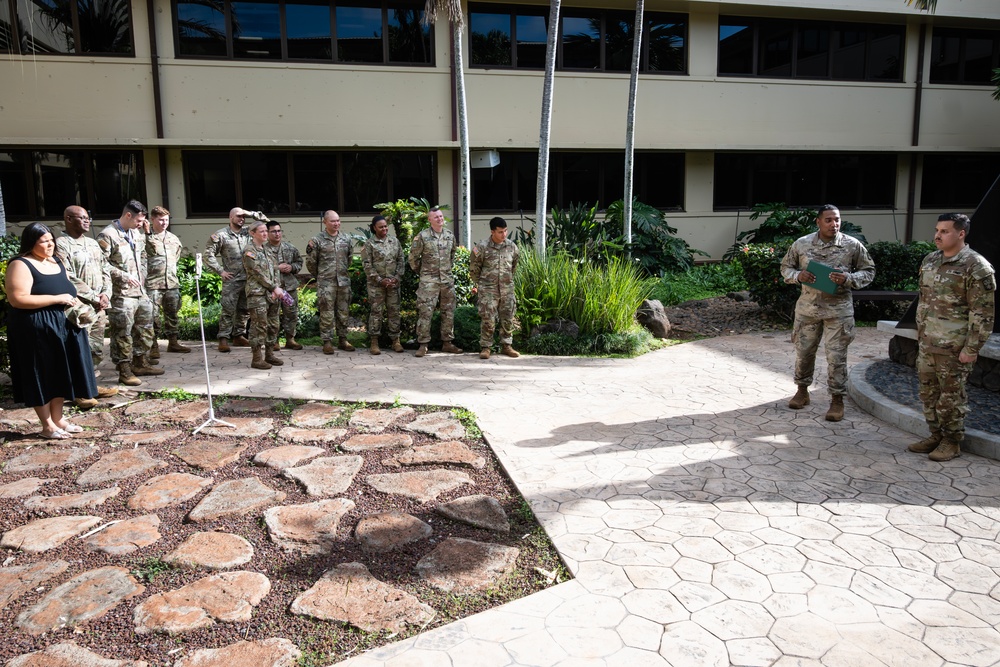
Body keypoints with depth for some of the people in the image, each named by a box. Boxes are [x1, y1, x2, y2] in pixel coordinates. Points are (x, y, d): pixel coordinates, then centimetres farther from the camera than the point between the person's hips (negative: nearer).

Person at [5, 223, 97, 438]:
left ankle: (58, 419, 25)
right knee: (42, 376, 3)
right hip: (36, 329, -8)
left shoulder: (56, 262, 12)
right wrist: (57, 299, -22)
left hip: (62, 326, 8)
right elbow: (17, 299, -22)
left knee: (60, 374, 13)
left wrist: (73, 301, 2)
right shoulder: (21, 265, -13)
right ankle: (47, 425, 12)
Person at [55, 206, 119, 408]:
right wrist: (94, 297, -13)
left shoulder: (92, 243, 17)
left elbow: (105, 270, 17)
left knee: (96, 348, 13)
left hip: (99, 305, 8)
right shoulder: (61, 244, -9)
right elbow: (68, 278, -15)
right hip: (79, 306, -8)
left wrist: (106, 294, 1)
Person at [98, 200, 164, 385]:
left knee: (145, 328, 15)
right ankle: (124, 371, 4)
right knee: (123, 332, -3)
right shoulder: (107, 235, -11)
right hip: (121, 293, -9)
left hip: (140, 291, 9)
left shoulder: (136, 234, 15)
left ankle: (140, 363, 28)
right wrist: (123, 276, -20)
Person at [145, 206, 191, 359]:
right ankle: (154, 347, 3)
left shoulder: (173, 238, 15)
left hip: (172, 283, 6)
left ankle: (173, 343, 23)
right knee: (153, 315, -3)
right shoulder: (146, 237, -4)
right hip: (153, 284, -6)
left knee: (172, 314, 13)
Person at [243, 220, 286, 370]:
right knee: (259, 326, -7)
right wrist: (275, 288, -12)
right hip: (257, 294, -8)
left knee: (273, 325, 11)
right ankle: (257, 359, -2)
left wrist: (276, 288, -4)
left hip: (272, 294, 8)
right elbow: (258, 273, -13)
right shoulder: (249, 252, -6)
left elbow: (276, 271, 13)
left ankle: (269, 354, 21)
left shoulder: (268, 251, 18)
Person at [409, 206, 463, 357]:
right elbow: (413, 257, 0)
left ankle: (447, 343, 18)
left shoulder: (450, 236, 8)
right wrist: (421, 272, 7)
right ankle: (423, 345, 1)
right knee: (425, 312, -6)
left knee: (448, 312, 8)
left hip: (447, 280, 5)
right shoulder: (422, 236, -6)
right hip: (428, 281, -5)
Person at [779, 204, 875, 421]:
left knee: (836, 355, 1)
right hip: (807, 307, 2)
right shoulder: (802, 244, 0)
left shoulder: (853, 245, -3)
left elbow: (869, 271, 4)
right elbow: (785, 267, 11)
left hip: (838, 309, -2)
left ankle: (837, 399, 13)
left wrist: (848, 279, -16)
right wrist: (798, 276, -11)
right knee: (803, 350, 12)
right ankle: (802, 390, 31)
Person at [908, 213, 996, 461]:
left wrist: (972, 348, -17)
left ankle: (952, 442, 18)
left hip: (954, 346, -7)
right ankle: (936, 435, 28)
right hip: (926, 343, 7)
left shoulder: (976, 266, -13)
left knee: (951, 394, 4)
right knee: (928, 392, 14)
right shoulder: (929, 260, 9)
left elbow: (983, 312, -14)